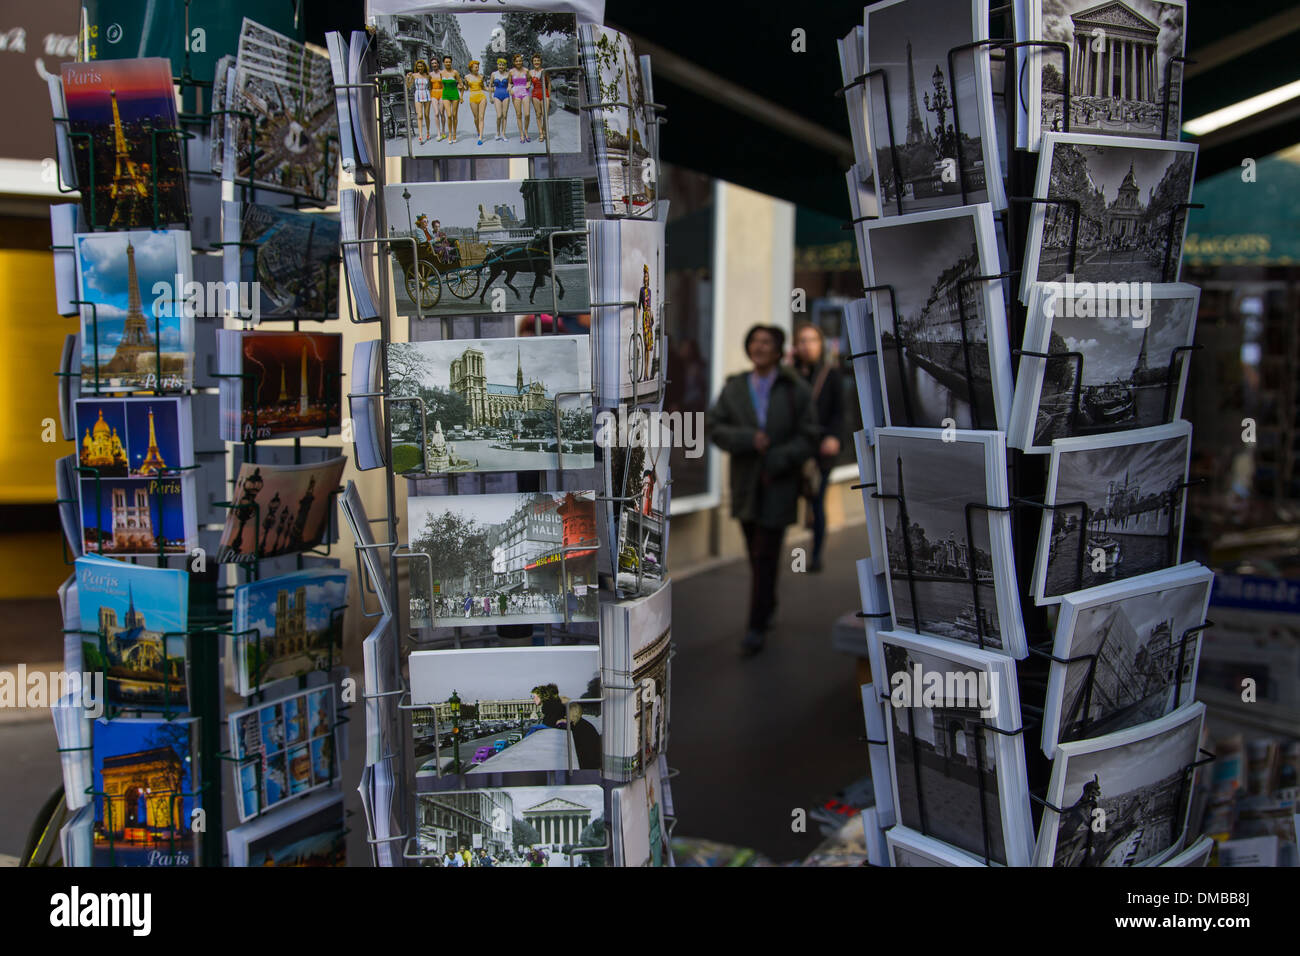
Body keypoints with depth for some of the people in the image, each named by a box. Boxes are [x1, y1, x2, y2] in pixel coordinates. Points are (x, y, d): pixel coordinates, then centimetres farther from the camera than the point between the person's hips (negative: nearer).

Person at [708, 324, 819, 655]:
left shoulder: (795, 391, -2)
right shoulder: (734, 388, 7)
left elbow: (808, 437, -4)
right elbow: (716, 428, -1)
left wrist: (777, 460, -16)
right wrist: (748, 440, -18)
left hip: (778, 486, -3)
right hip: (745, 486, 3)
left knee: (765, 557, -4)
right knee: (756, 555, 14)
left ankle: (757, 627, 2)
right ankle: (769, 606, 35)